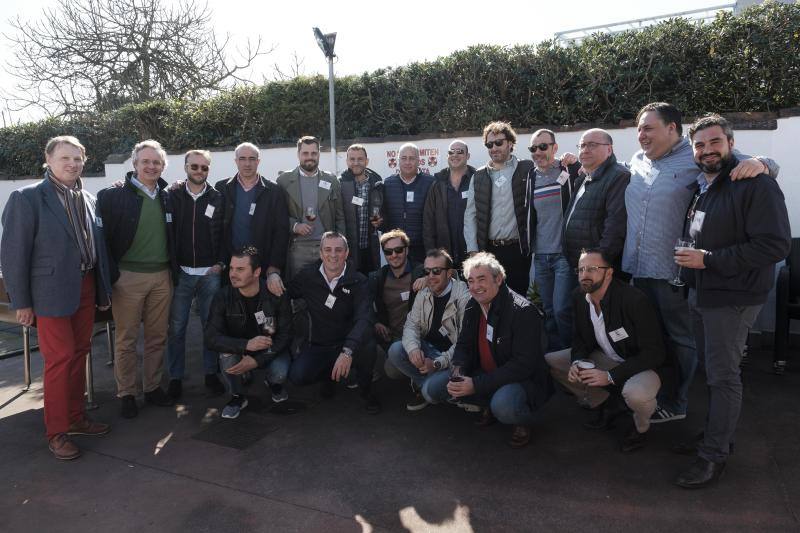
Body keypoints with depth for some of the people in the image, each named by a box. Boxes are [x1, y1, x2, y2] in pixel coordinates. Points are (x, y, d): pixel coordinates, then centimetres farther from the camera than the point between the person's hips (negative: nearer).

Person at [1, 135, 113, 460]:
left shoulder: (88, 200, 10)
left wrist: (104, 289, 10)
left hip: (86, 289, 5)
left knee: (79, 354, 13)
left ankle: (76, 418, 27)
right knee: (60, 359, -1)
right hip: (53, 292, -5)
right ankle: (57, 432, 13)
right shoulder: (26, 198, -6)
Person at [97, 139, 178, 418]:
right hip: (128, 277, -4)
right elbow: (102, 236, -7)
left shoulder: (167, 197, 9)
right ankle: (126, 394, 18)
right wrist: (111, 274, -12)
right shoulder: (112, 195, -5)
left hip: (162, 277, 4)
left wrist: (174, 269, 10)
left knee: (157, 337, 11)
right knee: (126, 339, 5)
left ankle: (152, 387, 25)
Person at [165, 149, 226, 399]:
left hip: (210, 273, 1)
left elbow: (225, 233, 5)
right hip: (180, 273, 0)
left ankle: (211, 373, 20)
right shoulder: (173, 196, 3)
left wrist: (221, 262, -2)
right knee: (176, 327, 4)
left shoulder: (218, 198, 5)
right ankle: (175, 377, 17)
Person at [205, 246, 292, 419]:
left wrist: (256, 361, -27)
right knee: (227, 356, -32)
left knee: (280, 374, -30)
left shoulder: (276, 294, -19)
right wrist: (246, 345, -38)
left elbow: (284, 335, -14)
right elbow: (211, 338, -22)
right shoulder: (223, 296, -16)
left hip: (271, 350, -1)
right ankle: (237, 397, -1)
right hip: (239, 349, 1)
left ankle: (273, 383, 11)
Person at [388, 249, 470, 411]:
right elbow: (411, 324, 0)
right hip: (429, 348, 6)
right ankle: (424, 385, 0)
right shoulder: (423, 295, 3)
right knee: (395, 350, -17)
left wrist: (438, 363, -26)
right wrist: (413, 348, -22)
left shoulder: (464, 298, -18)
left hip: (452, 355, -6)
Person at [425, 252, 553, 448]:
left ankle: (524, 421, 1)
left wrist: (476, 384, -30)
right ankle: (491, 404, 13)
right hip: (484, 374, 7)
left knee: (504, 406, -39)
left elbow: (524, 364, -26)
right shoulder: (473, 306, 1)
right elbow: (463, 345, 7)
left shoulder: (523, 311, -23)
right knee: (432, 389, -6)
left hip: (523, 379, -7)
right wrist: (457, 373, -16)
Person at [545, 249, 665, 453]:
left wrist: (611, 376, -31)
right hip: (606, 359, 7)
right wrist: (576, 362, -17)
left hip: (641, 365, -6)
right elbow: (581, 338, 6)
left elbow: (655, 353, -25)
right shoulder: (580, 297, -7)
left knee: (636, 393, -40)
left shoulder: (634, 300, -28)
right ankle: (607, 406, 12)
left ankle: (641, 426, 2)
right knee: (549, 362, -6)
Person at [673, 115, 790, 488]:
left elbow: (776, 245, -22)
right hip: (700, 294, 8)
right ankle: (716, 434, 33)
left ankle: (714, 456, 10)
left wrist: (709, 259, -22)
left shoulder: (755, 185, -15)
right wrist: (688, 260, 9)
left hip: (733, 298, -8)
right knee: (710, 370, 17)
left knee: (723, 376, -1)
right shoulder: (700, 188, 11)